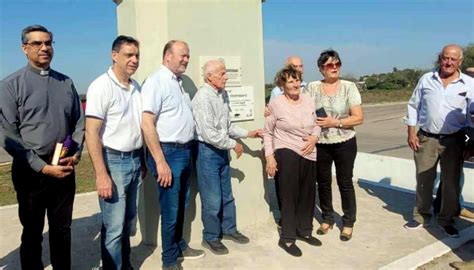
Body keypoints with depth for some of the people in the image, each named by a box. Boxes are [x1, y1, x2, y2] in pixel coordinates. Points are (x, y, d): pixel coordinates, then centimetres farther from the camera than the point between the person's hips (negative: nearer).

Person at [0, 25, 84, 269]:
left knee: (62, 230, 17)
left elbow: (79, 123, 8)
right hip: (31, 173, -3)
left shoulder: (66, 83, 6)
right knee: (32, 233, 13)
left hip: (65, 170, 3)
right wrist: (42, 167, -15)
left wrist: (75, 155, -6)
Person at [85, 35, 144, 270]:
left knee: (128, 219, 17)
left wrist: (142, 160, 12)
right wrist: (101, 175, -19)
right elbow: (91, 133, -16)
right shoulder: (101, 86, -12)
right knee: (114, 226, 0)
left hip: (134, 160, 7)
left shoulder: (136, 87, 9)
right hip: (114, 161, -7)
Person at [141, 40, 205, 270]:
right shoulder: (156, 82, -13)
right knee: (170, 208, 3)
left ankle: (179, 245, 37)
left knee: (181, 205, 19)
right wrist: (160, 161, -21)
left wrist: (187, 149, 15)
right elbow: (146, 124, -20)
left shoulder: (178, 82, 14)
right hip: (168, 152, -8)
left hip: (184, 151, 8)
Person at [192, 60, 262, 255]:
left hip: (221, 149, 8)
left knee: (227, 195, 18)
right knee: (212, 199, 3)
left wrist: (247, 134, 12)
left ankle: (228, 229, 36)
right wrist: (233, 144, -13)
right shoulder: (203, 97, -19)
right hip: (207, 151, -8)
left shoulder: (223, 94, 7)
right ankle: (211, 237, 22)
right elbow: (208, 133, -23)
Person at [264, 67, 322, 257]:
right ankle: (287, 239, 14)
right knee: (289, 196, 0)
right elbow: (267, 132, -4)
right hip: (286, 154, -5)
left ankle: (304, 231, 35)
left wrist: (315, 137, -6)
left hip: (309, 154, 6)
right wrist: (269, 157, -11)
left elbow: (316, 124, 16)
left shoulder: (308, 100, 6)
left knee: (307, 194, 16)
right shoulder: (276, 104, -9)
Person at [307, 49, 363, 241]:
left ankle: (348, 223, 24)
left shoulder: (349, 87, -5)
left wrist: (335, 122, -18)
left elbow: (358, 117, -7)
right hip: (320, 144, 2)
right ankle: (327, 219, 33)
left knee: (345, 182, 7)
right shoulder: (312, 87, -1)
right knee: (323, 182, 13)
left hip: (344, 143, -2)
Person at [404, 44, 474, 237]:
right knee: (423, 179, 10)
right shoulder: (426, 79, 3)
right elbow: (413, 106, 6)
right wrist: (411, 132, 0)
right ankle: (421, 216, 26)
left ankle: (447, 220, 25)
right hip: (426, 138, 1)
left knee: (451, 182, 9)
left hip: (453, 140, 0)